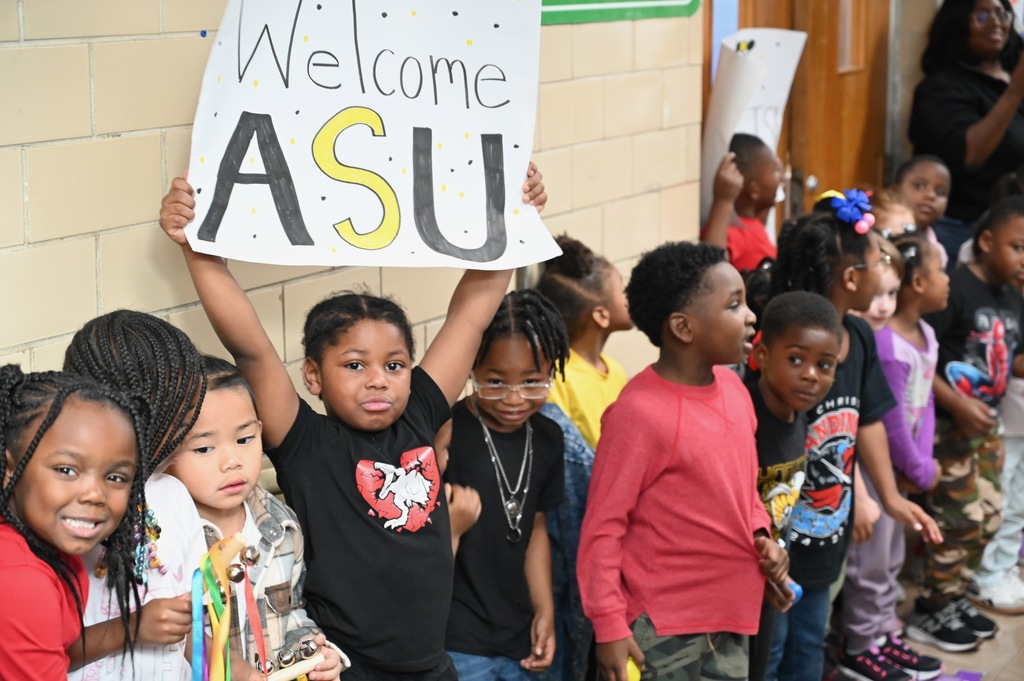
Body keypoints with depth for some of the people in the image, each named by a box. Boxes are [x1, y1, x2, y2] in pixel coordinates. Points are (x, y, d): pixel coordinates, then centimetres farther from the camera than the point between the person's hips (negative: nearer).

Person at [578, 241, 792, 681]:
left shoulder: (734, 389, 2)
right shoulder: (640, 412, -21)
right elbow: (603, 526, -16)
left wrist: (761, 537, 1)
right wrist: (609, 624, -16)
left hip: (729, 611, 8)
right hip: (664, 625, -7)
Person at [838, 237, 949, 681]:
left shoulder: (925, 335, 5)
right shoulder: (886, 344, -25)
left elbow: (925, 404, 8)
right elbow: (891, 422, -22)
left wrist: (922, 462, -3)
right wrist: (921, 472, -11)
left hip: (898, 468, 9)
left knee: (891, 556, 20)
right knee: (871, 559, 2)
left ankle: (885, 634, 33)